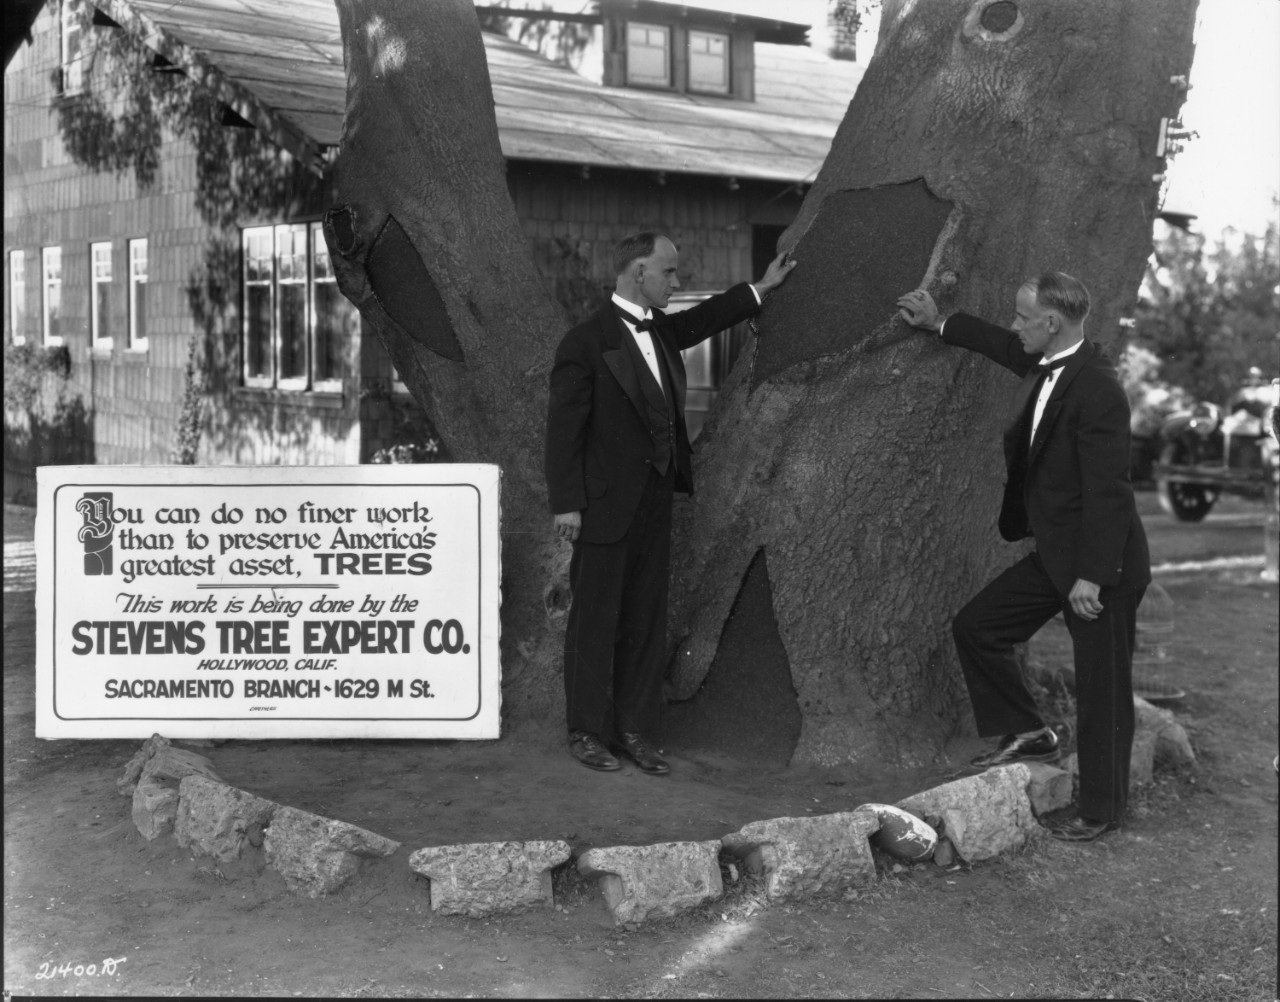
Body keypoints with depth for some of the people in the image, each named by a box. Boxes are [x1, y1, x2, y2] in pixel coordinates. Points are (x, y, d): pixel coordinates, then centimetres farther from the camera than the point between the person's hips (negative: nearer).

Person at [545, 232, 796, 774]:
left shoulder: (660, 330, 11)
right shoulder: (586, 342, -11)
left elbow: (702, 320, 33)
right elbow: (563, 427, -12)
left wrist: (761, 289, 36)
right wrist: (566, 503, -15)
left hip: (655, 502, 7)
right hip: (605, 505, -7)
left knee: (647, 620, 9)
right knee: (595, 621, 2)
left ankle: (635, 730, 18)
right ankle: (586, 732, 12)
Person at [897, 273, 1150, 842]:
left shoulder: (1097, 389, -24)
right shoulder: (1044, 365, 3)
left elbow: (1106, 490, -25)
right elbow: (1007, 347, 27)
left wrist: (1091, 577, -23)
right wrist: (938, 324, 29)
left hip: (1101, 565, -9)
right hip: (1053, 557, 9)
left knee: (1102, 689, 4)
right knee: (975, 627, 10)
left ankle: (1101, 810, 18)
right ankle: (1026, 735, 24)